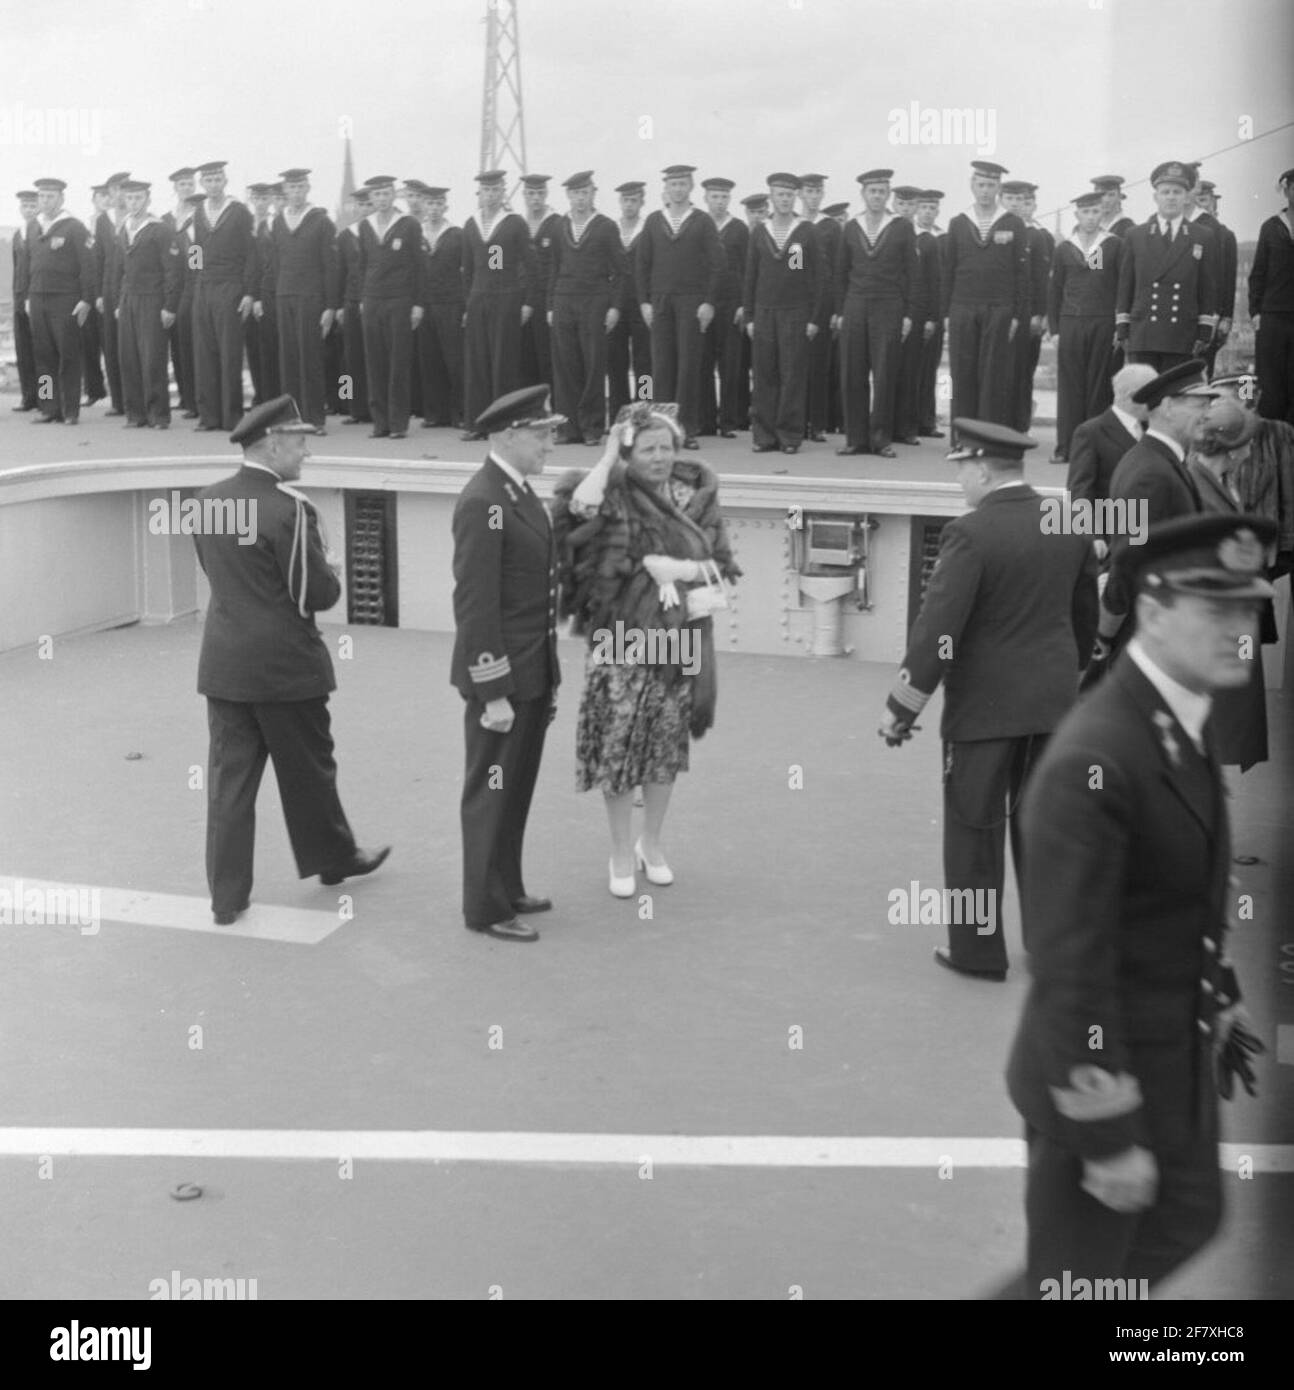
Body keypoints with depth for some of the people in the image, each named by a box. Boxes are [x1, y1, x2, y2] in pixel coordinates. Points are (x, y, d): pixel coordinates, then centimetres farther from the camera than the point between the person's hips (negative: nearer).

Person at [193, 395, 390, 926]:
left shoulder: (208, 500, 3)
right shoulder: (289, 508, -18)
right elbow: (318, 595, -16)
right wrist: (330, 569, 6)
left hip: (224, 663, 6)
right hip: (285, 664, -5)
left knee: (229, 776, 8)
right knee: (308, 767, 14)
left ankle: (227, 893, 11)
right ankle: (333, 856, 34)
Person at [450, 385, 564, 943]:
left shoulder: (520, 492, 11)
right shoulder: (482, 501, -18)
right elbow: (475, 604, -21)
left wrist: (548, 677, 17)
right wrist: (492, 694, -21)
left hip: (531, 673, 9)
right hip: (500, 676, -9)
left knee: (517, 789, 18)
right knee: (491, 792, 3)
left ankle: (507, 888, 31)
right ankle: (485, 908, 14)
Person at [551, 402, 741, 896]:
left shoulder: (696, 497, 3)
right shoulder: (616, 494, -7)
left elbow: (721, 564, 3)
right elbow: (581, 505, -31)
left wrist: (678, 568, -14)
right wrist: (608, 454, -21)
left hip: (679, 641, 3)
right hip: (623, 641, -3)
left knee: (666, 744, 11)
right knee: (618, 743, 1)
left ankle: (651, 844, 28)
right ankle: (622, 855, 16)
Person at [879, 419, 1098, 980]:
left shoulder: (971, 533, -17)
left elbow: (938, 626, -19)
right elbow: (1085, 613, 13)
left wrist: (902, 707, -12)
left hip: (985, 704, -6)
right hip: (1054, 700, 6)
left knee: (974, 828, 7)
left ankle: (977, 949, 15)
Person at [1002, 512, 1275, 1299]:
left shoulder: (1186, 720, 1)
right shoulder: (1092, 759, -29)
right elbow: (1069, 963, -27)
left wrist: (1222, 1007, 19)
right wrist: (1110, 1137, -23)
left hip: (1180, 1055, 9)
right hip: (1104, 1066, -9)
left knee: (1187, 1222, 26)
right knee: (1077, 1273, 9)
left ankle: (1032, 1289, 44)